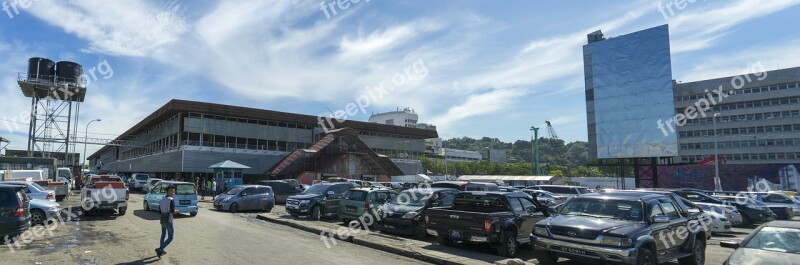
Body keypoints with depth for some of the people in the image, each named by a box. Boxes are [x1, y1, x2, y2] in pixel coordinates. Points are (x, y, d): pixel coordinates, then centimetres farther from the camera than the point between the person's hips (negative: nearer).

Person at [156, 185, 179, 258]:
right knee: (170, 238, -1)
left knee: (163, 235, 22)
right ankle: (159, 249, -11)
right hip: (168, 221, -8)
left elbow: (160, 210, 16)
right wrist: (176, 211, 1)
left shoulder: (162, 200, 10)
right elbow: (172, 211, -21)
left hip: (162, 220, 8)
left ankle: (161, 251, 31)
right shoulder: (171, 200, -14)